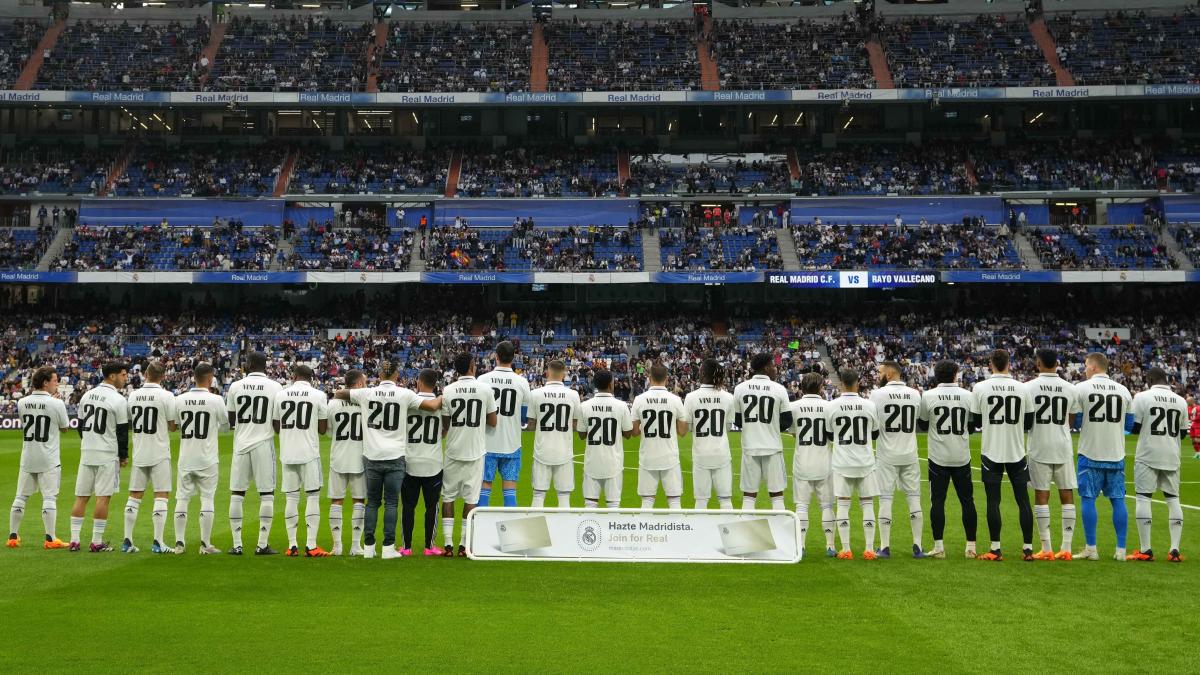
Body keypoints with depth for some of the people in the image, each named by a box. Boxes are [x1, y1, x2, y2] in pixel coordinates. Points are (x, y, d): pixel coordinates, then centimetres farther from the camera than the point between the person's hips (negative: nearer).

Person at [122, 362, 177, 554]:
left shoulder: (133, 396, 3)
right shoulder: (166, 396, -11)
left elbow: (129, 424, 11)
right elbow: (173, 426, -8)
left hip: (139, 453, 4)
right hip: (160, 454, -4)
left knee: (134, 496, 11)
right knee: (161, 496, -1)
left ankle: (127, 541, 13)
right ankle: (158, 543, -4)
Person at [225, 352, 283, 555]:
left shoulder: (235, 387, 2)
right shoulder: (275, 387, -3)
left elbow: (230, 420, 9)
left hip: (241, 444, 2)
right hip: (264, 443, -2)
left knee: (237, 494, 8)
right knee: (267, 494, 3)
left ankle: (237, 545, 8)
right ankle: (262, 544, 2)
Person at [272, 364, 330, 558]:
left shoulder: (281, 394, 3)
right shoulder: (319, 396, -3)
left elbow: (276, 427, 11)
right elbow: (323, 429, 0)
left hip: (287, 453, 3)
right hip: (309, 453, -3)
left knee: (290, 498, 8)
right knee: (313, 496, 2)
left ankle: (292, 545, 9)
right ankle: (311, 545, -1)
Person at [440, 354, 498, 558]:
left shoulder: (448, 390, -3)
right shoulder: (485, 389, -5)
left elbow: (445, 425, 3)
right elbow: (493, 422, 0)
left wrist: (440, 437, 24)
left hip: (453, 451, 1)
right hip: (475, 451, -1)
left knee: (448, 496, 10)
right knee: (470, 498, 5)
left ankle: (447, 544, 8)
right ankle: (464, 545, 6)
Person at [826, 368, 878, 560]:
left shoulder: (832, 406, -7)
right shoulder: (869, 405, -5)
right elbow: (875, 434, 9)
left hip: (842, 463, 0)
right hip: (865, 462, 1)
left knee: (843, 504, 5)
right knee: (867, 503, 8)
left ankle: (846, 550, 4)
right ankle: (869, 549, 7)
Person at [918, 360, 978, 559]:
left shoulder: (928, 396, -6)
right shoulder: (967, 395, -2)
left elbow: (923, 425, 4)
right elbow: (974, 425, 6)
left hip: (938, 457, -1)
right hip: (962, 457, 1)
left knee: (937, 501, 3)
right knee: (967, 500, 9)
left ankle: (939, 546, 2)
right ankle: (971, 546, 12)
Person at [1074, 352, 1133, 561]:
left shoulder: (1081, 388, -7)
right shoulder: (1123, 391, 5)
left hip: (1091, 452, -3)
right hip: (1116, 454, 4)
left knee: (1088, 499, 2)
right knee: (1118, 500, 8)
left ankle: (1091, 549, 3)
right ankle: (1121, 550, 10)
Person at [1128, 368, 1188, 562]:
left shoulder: (1142, 397, -7)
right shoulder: (1181, 401, 6)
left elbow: (1134, 427, -6)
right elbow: (1183, 432, 11)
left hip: (1148, 455, -4)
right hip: (1172, 457, 4)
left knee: (1143, 497, 0)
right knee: (1173, 499, 10)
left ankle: (1145, 550, -2)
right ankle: (1175, 550, 6)